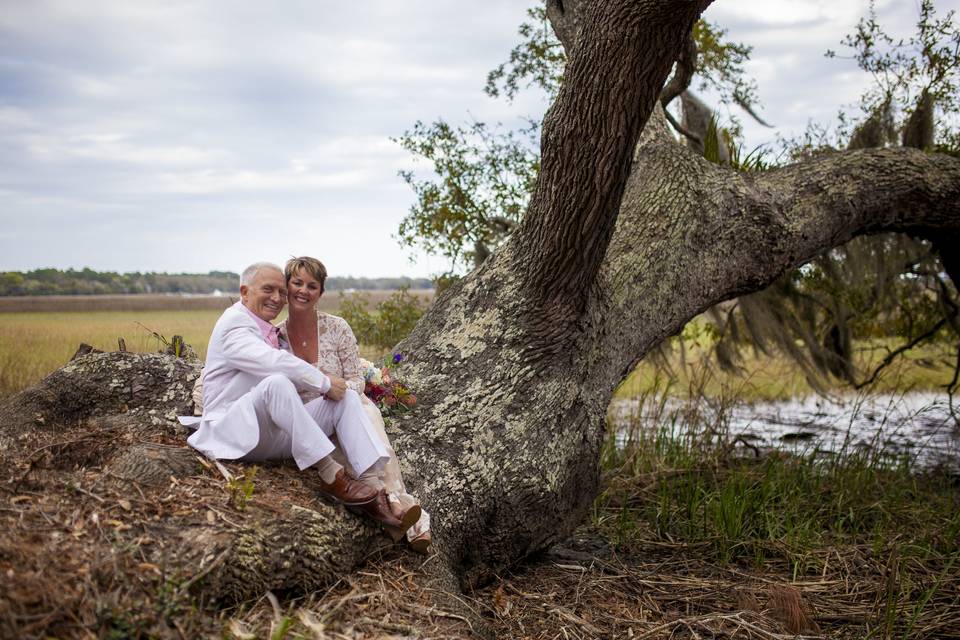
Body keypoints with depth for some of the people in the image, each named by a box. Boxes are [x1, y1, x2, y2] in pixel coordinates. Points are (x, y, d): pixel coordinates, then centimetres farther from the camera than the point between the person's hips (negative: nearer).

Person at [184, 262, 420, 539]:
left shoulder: (269, 331, 21)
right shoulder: (233, 324, -9)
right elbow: (275, 363, -24)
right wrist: (325, 383, -16)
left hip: (274, 437, 9)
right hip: (233, 431, -9)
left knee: (346, 397, -8)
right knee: (276, 382, -36)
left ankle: (375, 494, -26)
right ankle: (331, 476, -33)